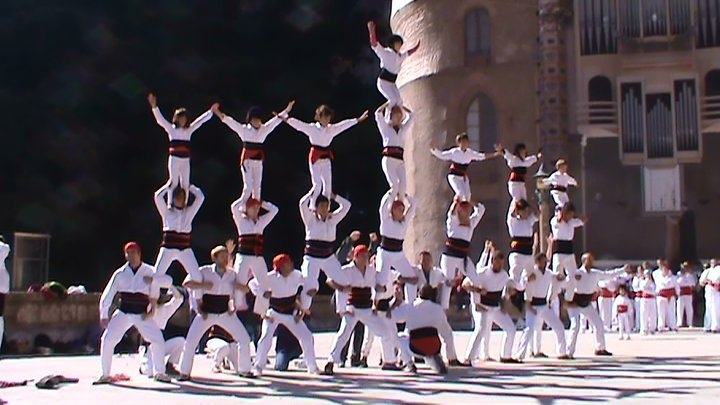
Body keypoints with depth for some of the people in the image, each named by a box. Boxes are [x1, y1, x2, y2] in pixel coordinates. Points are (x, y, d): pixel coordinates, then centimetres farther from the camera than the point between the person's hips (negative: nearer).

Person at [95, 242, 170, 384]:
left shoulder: (150, 272, -5)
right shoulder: (120, 273, -3)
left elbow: (154, 295, 6)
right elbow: (107, 295, 1)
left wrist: (151, 310, -4)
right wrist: (104, 315, 0)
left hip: (142, 314, -1)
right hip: (123, 313, 1)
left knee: (158, 340, -10)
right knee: (107, 339, -12)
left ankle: (159, 373, 11)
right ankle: (105, 375, 3)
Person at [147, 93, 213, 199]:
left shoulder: (189, 130, 10)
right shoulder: (171, 128, 2)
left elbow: (201, 120, 14)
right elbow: (160, 119, -8)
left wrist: (211, 111, 10)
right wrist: (154, 106, -21)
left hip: (185, 160, 4)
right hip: (174, 159, -4)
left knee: (185, 184, 6)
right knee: (174, 182, -9)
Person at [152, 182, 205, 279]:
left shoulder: (189, 212, 14)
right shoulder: (166, 212, 10)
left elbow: (200, 197, 7)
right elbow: (158, 196, -3)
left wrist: (189, 187, 15)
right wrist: (169, 186, 9)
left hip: (185, 249, 1)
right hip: (168, 249, -1)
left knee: (196, 275, -8)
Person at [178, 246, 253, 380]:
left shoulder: (232, 274, -1)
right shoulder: (204, 271, -11)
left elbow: (246, 289, 3)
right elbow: (186, 283, -16)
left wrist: (239, 286, -18)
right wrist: (203, 285, -27)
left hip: (225, 313, 3)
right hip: (206, 313, -3)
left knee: (244, 340, -1)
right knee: (190, 342, -12)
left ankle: (244, 370, 17)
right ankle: (185, 372, 5)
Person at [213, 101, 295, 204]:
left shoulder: (264, 129, 6)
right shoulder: (243, 129, -3)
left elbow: (276, 120, 10)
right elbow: (230, 121, -10)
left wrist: (286, 111, 10)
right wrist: (218, 113, -20)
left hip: (258, 161, 4)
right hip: (247, 160, -4)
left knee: (257, 187, 8)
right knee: (248, 186, -10)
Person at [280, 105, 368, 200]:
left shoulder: (332, 129, 5)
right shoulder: (312, 128, -8)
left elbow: (344, 124, 11)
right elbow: (298, 124, -16)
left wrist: (358, 120, 14)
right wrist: (286, 118, -27)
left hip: (327, 158, 5)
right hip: (315, 158, -5)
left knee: (328, 184, 5)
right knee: (317, 184, -9)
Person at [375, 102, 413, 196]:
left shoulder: (403, 129, 24)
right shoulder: (385, 128, 14)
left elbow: (410, 115, 25)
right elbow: (378, 113, 2)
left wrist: (399, 105, 26)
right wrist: (388, 104, 12)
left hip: (400, 161, 4)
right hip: (388, 159, -4)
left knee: (403, 185, -17)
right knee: (394, 185, -20)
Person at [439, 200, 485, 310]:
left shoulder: (471, 222, 14)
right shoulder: (453, 221, -1)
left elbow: (481, 209, 15)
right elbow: (452, 212, -22)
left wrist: (470, 202, 11)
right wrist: (456, 202, -14)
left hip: (463, 257, 5)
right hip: (450, 255, -5)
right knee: (448, 283, -4)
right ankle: (443, 308, 2)